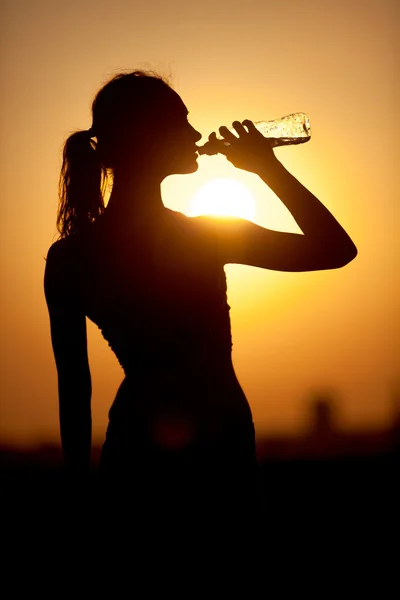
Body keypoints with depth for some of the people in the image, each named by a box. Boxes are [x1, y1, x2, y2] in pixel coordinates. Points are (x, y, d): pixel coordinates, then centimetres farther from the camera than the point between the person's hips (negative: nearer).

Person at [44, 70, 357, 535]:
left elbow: (73, 384, -2)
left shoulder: (66, 257, -10)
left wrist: (78, 471, 10)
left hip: (131, 450, 3)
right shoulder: (207, 238, -20)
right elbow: (338, 249, -10)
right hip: (215, 448, -3)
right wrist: (269, 167, -7)